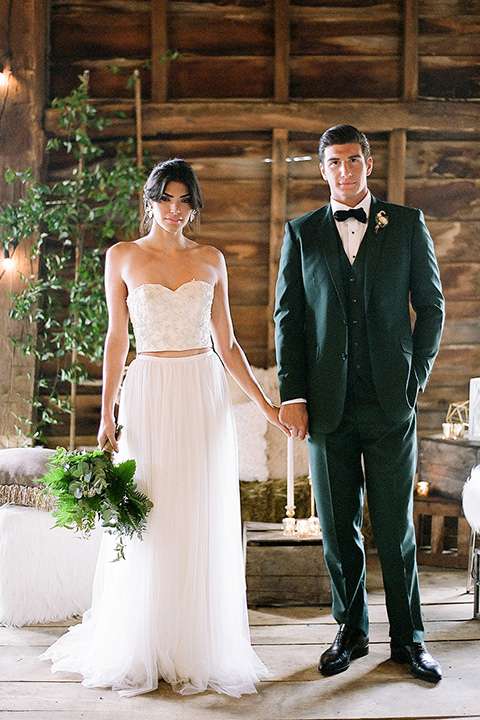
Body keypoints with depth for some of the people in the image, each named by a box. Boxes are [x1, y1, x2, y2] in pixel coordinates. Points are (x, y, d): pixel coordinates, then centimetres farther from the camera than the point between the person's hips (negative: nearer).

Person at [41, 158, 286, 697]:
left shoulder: (211, 261, 8)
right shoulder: (122, 257, 3)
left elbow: (226, 343, 10)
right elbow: (116, 339, 3)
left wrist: (264, 403, 7)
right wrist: (106, 415, -3)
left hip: (205, 397, 2)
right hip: (150, 395, -1)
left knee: (203, 527, 5)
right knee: (148, 526, 1)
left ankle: (200, 650, 17)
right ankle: (141, 653, 16)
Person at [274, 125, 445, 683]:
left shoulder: (408, 224, 7)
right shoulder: (301, 233, 9)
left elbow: (431, 306, 8)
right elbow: (287, 317, 6)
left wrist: (416, 378, 1)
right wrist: (292, 395, -1)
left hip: (390, 401, -1)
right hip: (327, 404, 1)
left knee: (395, 523, 4)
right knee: (337, 526, 8)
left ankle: (408, 637, 19)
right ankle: (351, 630, 24)